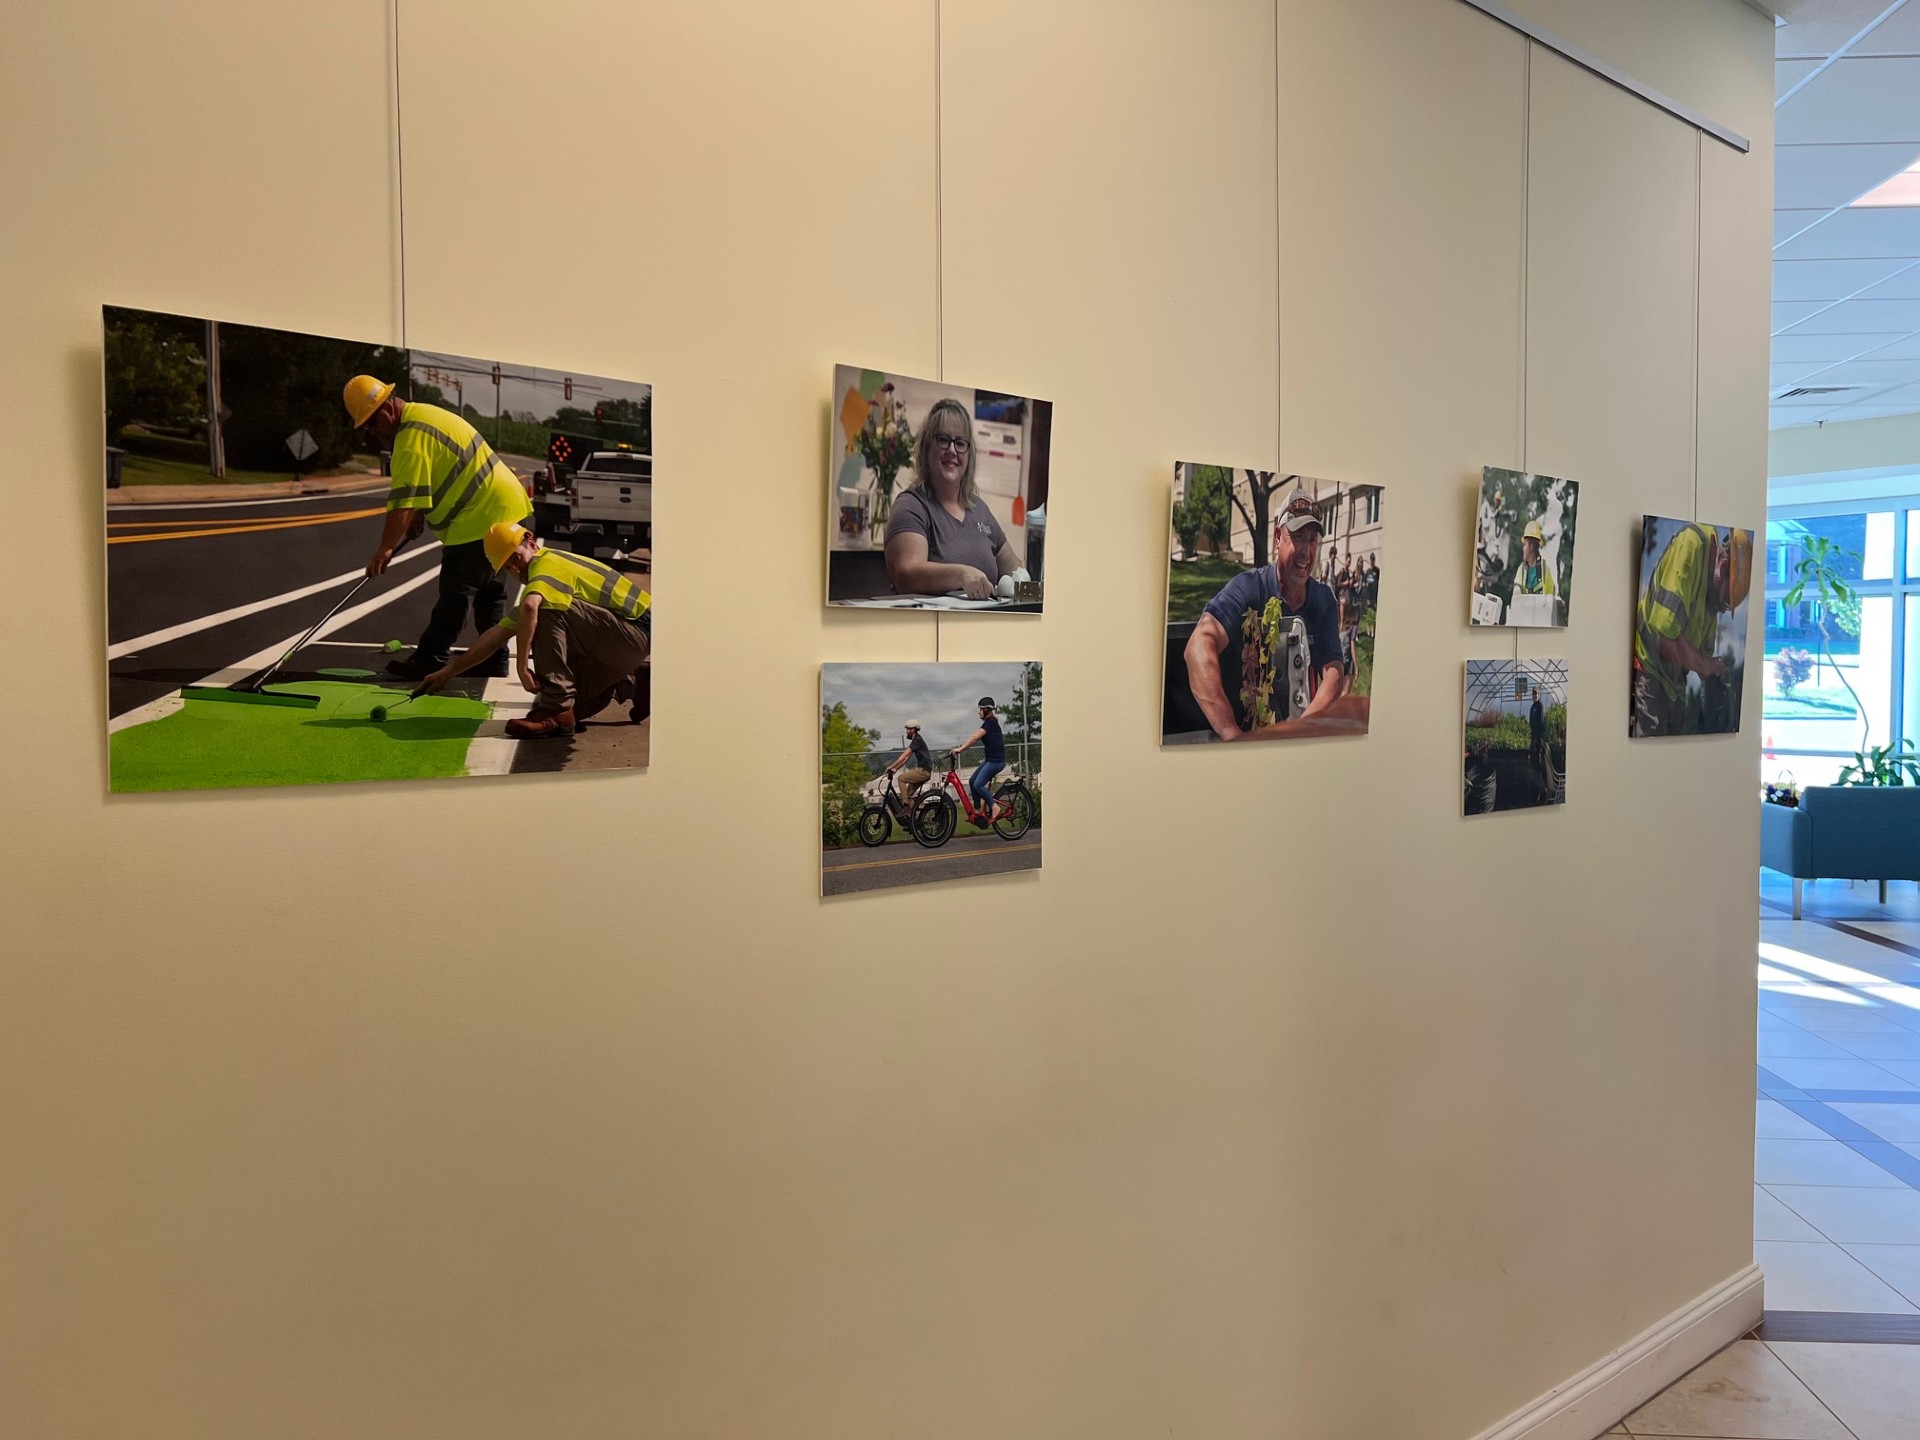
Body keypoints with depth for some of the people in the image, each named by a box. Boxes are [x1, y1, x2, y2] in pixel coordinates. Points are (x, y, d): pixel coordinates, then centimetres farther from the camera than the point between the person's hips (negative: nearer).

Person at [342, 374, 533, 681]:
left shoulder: (411, 438, -18)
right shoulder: (422, 413, 14)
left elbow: (403, 504, -21)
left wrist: (385, 549, -14)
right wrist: (419, 516, 11)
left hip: (482, 516, -11)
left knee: (454, 593, -3)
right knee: (488, 590, 17)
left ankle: (428, 663, 3)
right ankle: (493, 660, 24)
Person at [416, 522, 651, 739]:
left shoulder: (548, 563, -12)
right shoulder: (539, 587, 18)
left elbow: (529, 607, -33)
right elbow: (498, 634, 20)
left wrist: (521, 666, -27)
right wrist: (449, 671, 18)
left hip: (640, 630, -10)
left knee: (547, 610, -25)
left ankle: (556, 712, -22)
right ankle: (634, 685, 22)